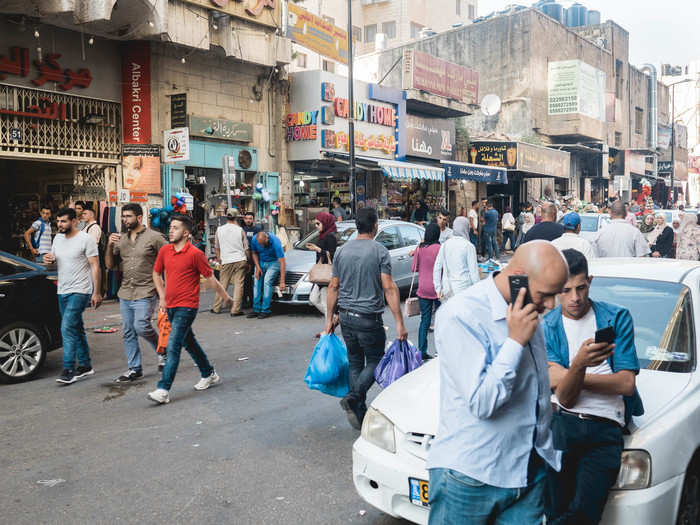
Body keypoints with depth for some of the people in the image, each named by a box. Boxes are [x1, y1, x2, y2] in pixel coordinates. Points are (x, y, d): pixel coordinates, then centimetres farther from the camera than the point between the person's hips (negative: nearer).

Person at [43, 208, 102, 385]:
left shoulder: (86, 239, -10)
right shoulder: (58, 238, 12)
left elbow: (95, 266, -11)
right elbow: (54, 259, 23)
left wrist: (96, 292, -15)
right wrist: (49, 259, -3)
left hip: (80, 291, -8)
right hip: (63, 291, 8)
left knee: (68, 328, -16)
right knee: (76, 329, 13)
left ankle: (68, 370, -13)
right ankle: (85, 365, 22)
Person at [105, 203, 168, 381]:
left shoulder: (154, 237, -5)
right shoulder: (120, 239, 11)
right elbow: (110, 265, 11)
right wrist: (109, 246, -4)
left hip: (145, 293, -6)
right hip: (125, 294, 6)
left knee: (141, 326, -16)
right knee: (128, 333, 8)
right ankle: (134, 369, 19)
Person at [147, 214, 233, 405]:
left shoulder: (195, 254, -12)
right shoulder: (164, 250, 5)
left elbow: (210, 278, -5)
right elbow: (156, 274, 20)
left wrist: (226, 297, 3)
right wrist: (162, 297, 13)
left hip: (186, 307, -7)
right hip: (171, 306, 7)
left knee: (173, 347, -12)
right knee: (189, 343, 19)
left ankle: (163, 390, -11)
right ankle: (209, 375, 36)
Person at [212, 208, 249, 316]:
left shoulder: (219, 229, 4)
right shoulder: (240, 230, 0)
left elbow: (217, 247, 14)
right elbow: (246, 248, 4)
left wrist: (218, 258, 28)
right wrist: (248, 260, 16)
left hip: (226, 261, 1)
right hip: (240, 260, -1)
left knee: (223, 285, 11)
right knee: (239, 285, 1)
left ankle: (216, 308, 17)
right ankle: (235, 310, -1)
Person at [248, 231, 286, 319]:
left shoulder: (275, 242, -30)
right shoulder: (254, 240, -18)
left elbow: (282, 262, -29)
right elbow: (254, 253, 4)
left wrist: (282, 281, -32)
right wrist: (257, 267, -10)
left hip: (274, 262, -4)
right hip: (261, 262, 5)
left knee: (267, 281, -22)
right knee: (257, 283, -8)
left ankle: (265, 310, -18)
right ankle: (256, 310, -2)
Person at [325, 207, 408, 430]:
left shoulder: (342, 250, 5)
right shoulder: (379, 251, -9)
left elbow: (334, 287, 7)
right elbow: (389, 288, -15)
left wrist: (330, 317, 15)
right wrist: (399, 323, -14)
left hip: (346, 317, 5)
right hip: (369, 319, -5)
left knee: (355, 363, 14)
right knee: (374, 362, 10)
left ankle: (359, 415, 17)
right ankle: (353, 398, -11)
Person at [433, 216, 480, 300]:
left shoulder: (445, 245, 5)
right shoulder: (469, 246, -8)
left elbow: (437, 268, 6)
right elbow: (473, 271, -9)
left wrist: (438, 289, 11)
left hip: (448, 290, 5)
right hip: (464, 289, -5)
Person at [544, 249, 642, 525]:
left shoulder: (617, 317, 11)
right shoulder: (546, 327, 9)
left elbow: (626, 384, 1)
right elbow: (564, 398, -1)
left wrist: (567, 375, -1)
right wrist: (579, 365, -22)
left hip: (606, 429, 0)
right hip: (562, 422, 0)